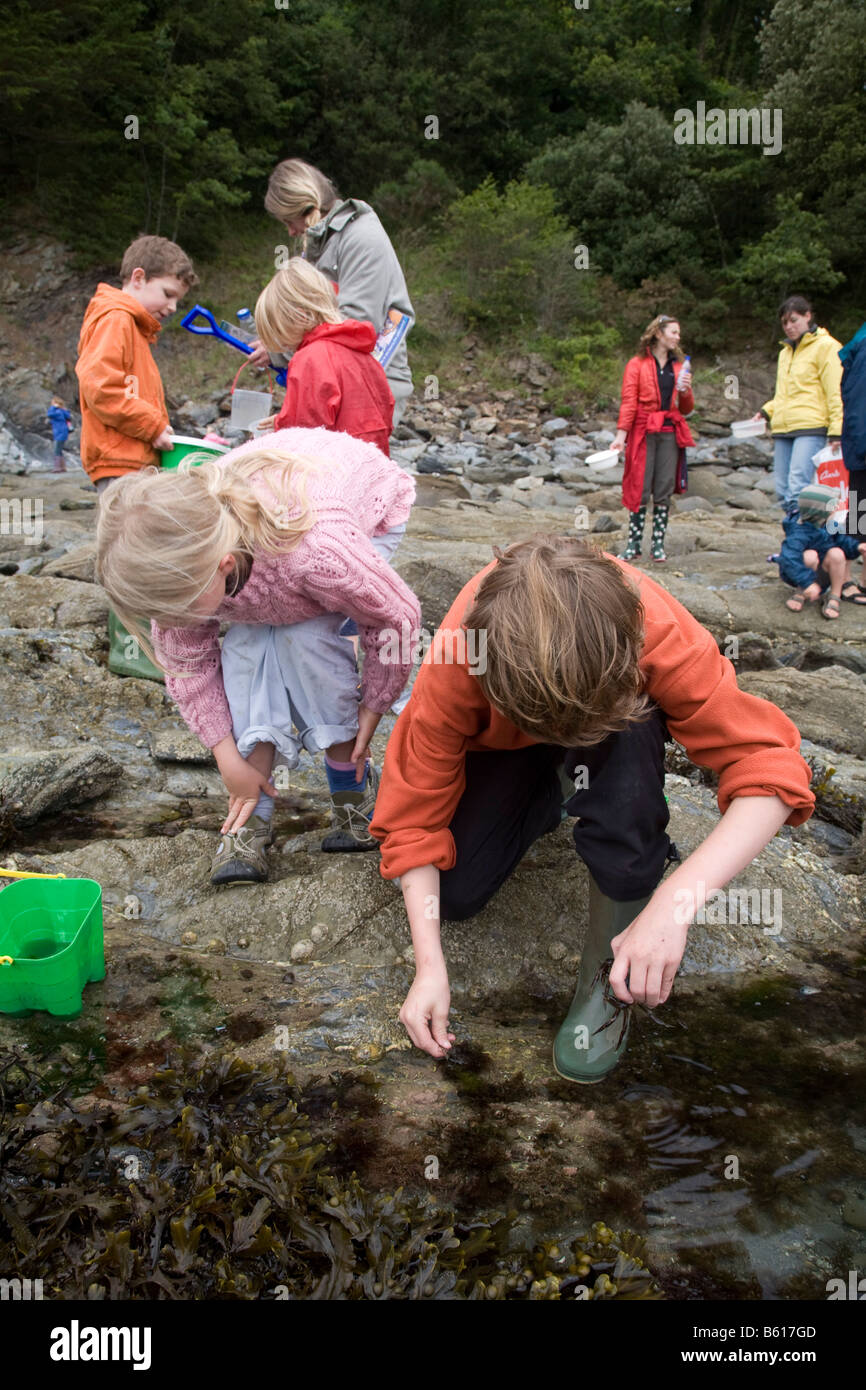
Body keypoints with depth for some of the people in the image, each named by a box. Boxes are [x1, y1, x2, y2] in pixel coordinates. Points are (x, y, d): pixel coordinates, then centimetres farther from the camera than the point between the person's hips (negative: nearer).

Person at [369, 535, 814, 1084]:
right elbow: (415, 814, -28)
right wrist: (430, 966, -33)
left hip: (618, 724, -1)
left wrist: (676, 902, -49)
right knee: (454, 894, -17)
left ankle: (611, 966, -19)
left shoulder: (658, 632, -40)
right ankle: (550, 800, 14)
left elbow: (769, 768, -38)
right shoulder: (454, 665, -38)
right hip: (503, 740, 1)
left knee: (623, 734, -38)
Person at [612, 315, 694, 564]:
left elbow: (687, 410, 17)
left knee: (664, 492, 2)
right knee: (640, 490, -5)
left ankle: (658, 544, 8)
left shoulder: (678, 367, 17)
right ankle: (634, 544, 1)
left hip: (670, 434, 4)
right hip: (644, 433, -4)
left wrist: (686, 391, -3)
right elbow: (628, 402, -3)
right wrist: (621, 434, -13)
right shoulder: (637, 365, 4)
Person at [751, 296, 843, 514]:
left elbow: (836, 393, -6)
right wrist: (766, 411, 11)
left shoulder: (826, 347, -1)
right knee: (783, 492, 4)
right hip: (783, 430, 8)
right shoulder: (785, 352, 22)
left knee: (798, 489, -20)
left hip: (811, 429, -8)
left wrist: (836, 431, -14)